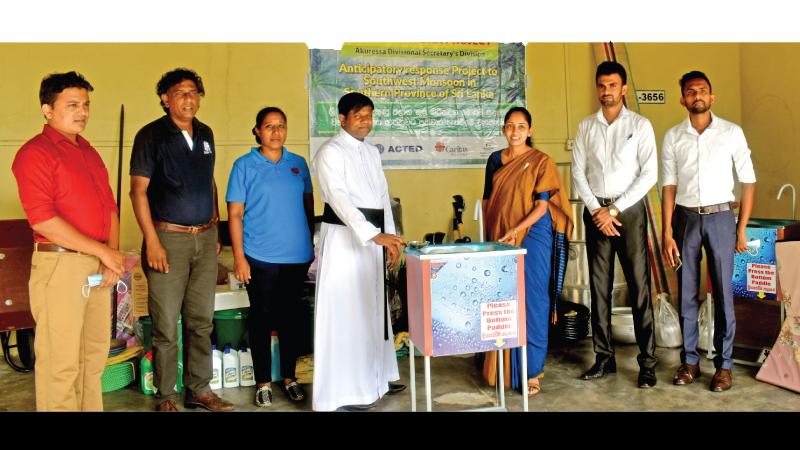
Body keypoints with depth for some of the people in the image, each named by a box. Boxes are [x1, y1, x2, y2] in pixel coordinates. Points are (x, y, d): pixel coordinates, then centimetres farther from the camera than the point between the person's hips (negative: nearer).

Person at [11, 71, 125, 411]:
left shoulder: (89, 153, 17)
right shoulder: (35, 152, -8)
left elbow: (110, 208, 16)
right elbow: (42, 219, -17)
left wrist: (112, 258, 1)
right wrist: (103, 251, -15)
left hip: (97, 267, 8)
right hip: (59, 265, -8)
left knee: (95, 354, 16)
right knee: (61, 361, -1)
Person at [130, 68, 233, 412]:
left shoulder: (205, 134, 12)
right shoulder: (151, 135, -4)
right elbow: (138, 190, -8)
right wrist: (152, 241, -14)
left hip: (205, 238, 5)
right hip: (169, 238, -5)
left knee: (201, 321, 10)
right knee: (166, 325, 0)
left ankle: (199, 390, 21)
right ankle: (167, 396, 15)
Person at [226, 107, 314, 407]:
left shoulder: (298, 164, 8)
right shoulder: (245, 165, -1)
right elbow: (235, 214, -3)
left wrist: (312, 244, 13)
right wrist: (239, 257, -9)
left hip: (297, 257, 3)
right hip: (260, 258, -3)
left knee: (292, 317, 11)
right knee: (261, 317, 7)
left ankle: (289, 377, 27)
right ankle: (263, 382, 20)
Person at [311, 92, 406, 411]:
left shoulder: (372, 152, 15)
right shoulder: (330, 152, -10)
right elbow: (339, 198, -22)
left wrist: (388, 237, 10)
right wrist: (374, 235, -30)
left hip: (371, 236, 8)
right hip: (344, 238, -8)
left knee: (372, 308, 15)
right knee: (344, 311, -5)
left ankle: (373, 378, 28)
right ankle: (343, 390, 5)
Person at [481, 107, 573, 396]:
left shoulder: (541, 162, -3)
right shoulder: (495, 160, 11)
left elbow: (542, 206, -9)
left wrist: (516, 230, -19)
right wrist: (488, 234, 8)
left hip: (532, 237, -4)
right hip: (500, 239, 4)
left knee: (532, 302, -2)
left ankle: (532, 371, 7)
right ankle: (504, 368, 19)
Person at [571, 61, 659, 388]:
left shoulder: (640, 125, 1)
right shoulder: (586, 126, 9)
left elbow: (649, 174, -5)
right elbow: (578, 172, 5)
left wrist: (615, 209, -11)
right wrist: (596, 209, -7)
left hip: (629, 209, -3)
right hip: (595, 211, 3)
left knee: (639, 285, -4)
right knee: (599, 286, 6)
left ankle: (647, 360, 3)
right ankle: (604, 357, 15)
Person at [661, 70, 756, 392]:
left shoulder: (732, 132, 1)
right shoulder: (673, 137, 4)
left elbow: (748, 181, 3)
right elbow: (669, 187, 2)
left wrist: (741, 228, -2)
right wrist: (666, 233, -3)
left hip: (720, 217, -1)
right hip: (685, 218, 1)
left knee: (723, 291, 2)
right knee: (686, 292, 6)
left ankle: (723, 364, 13)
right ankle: (689, 361, 17)